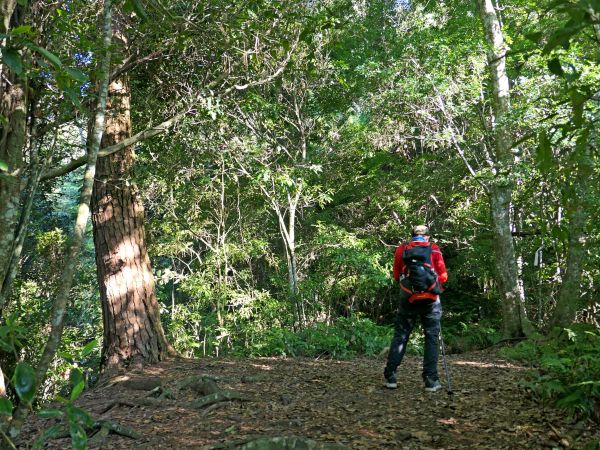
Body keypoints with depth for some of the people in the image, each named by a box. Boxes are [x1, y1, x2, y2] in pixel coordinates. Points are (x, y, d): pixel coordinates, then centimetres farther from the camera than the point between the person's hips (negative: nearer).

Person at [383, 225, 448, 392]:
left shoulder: (401, 250, 6)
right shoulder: (434, 250, 2)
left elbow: (396, 276, 8)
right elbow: (443, 277, 2)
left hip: (408, 299, 1)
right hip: (431, 300, -1)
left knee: (400, 336, 7)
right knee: (432, 338, 5)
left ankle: (390, 377, 5)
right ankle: (431, 380, 2)